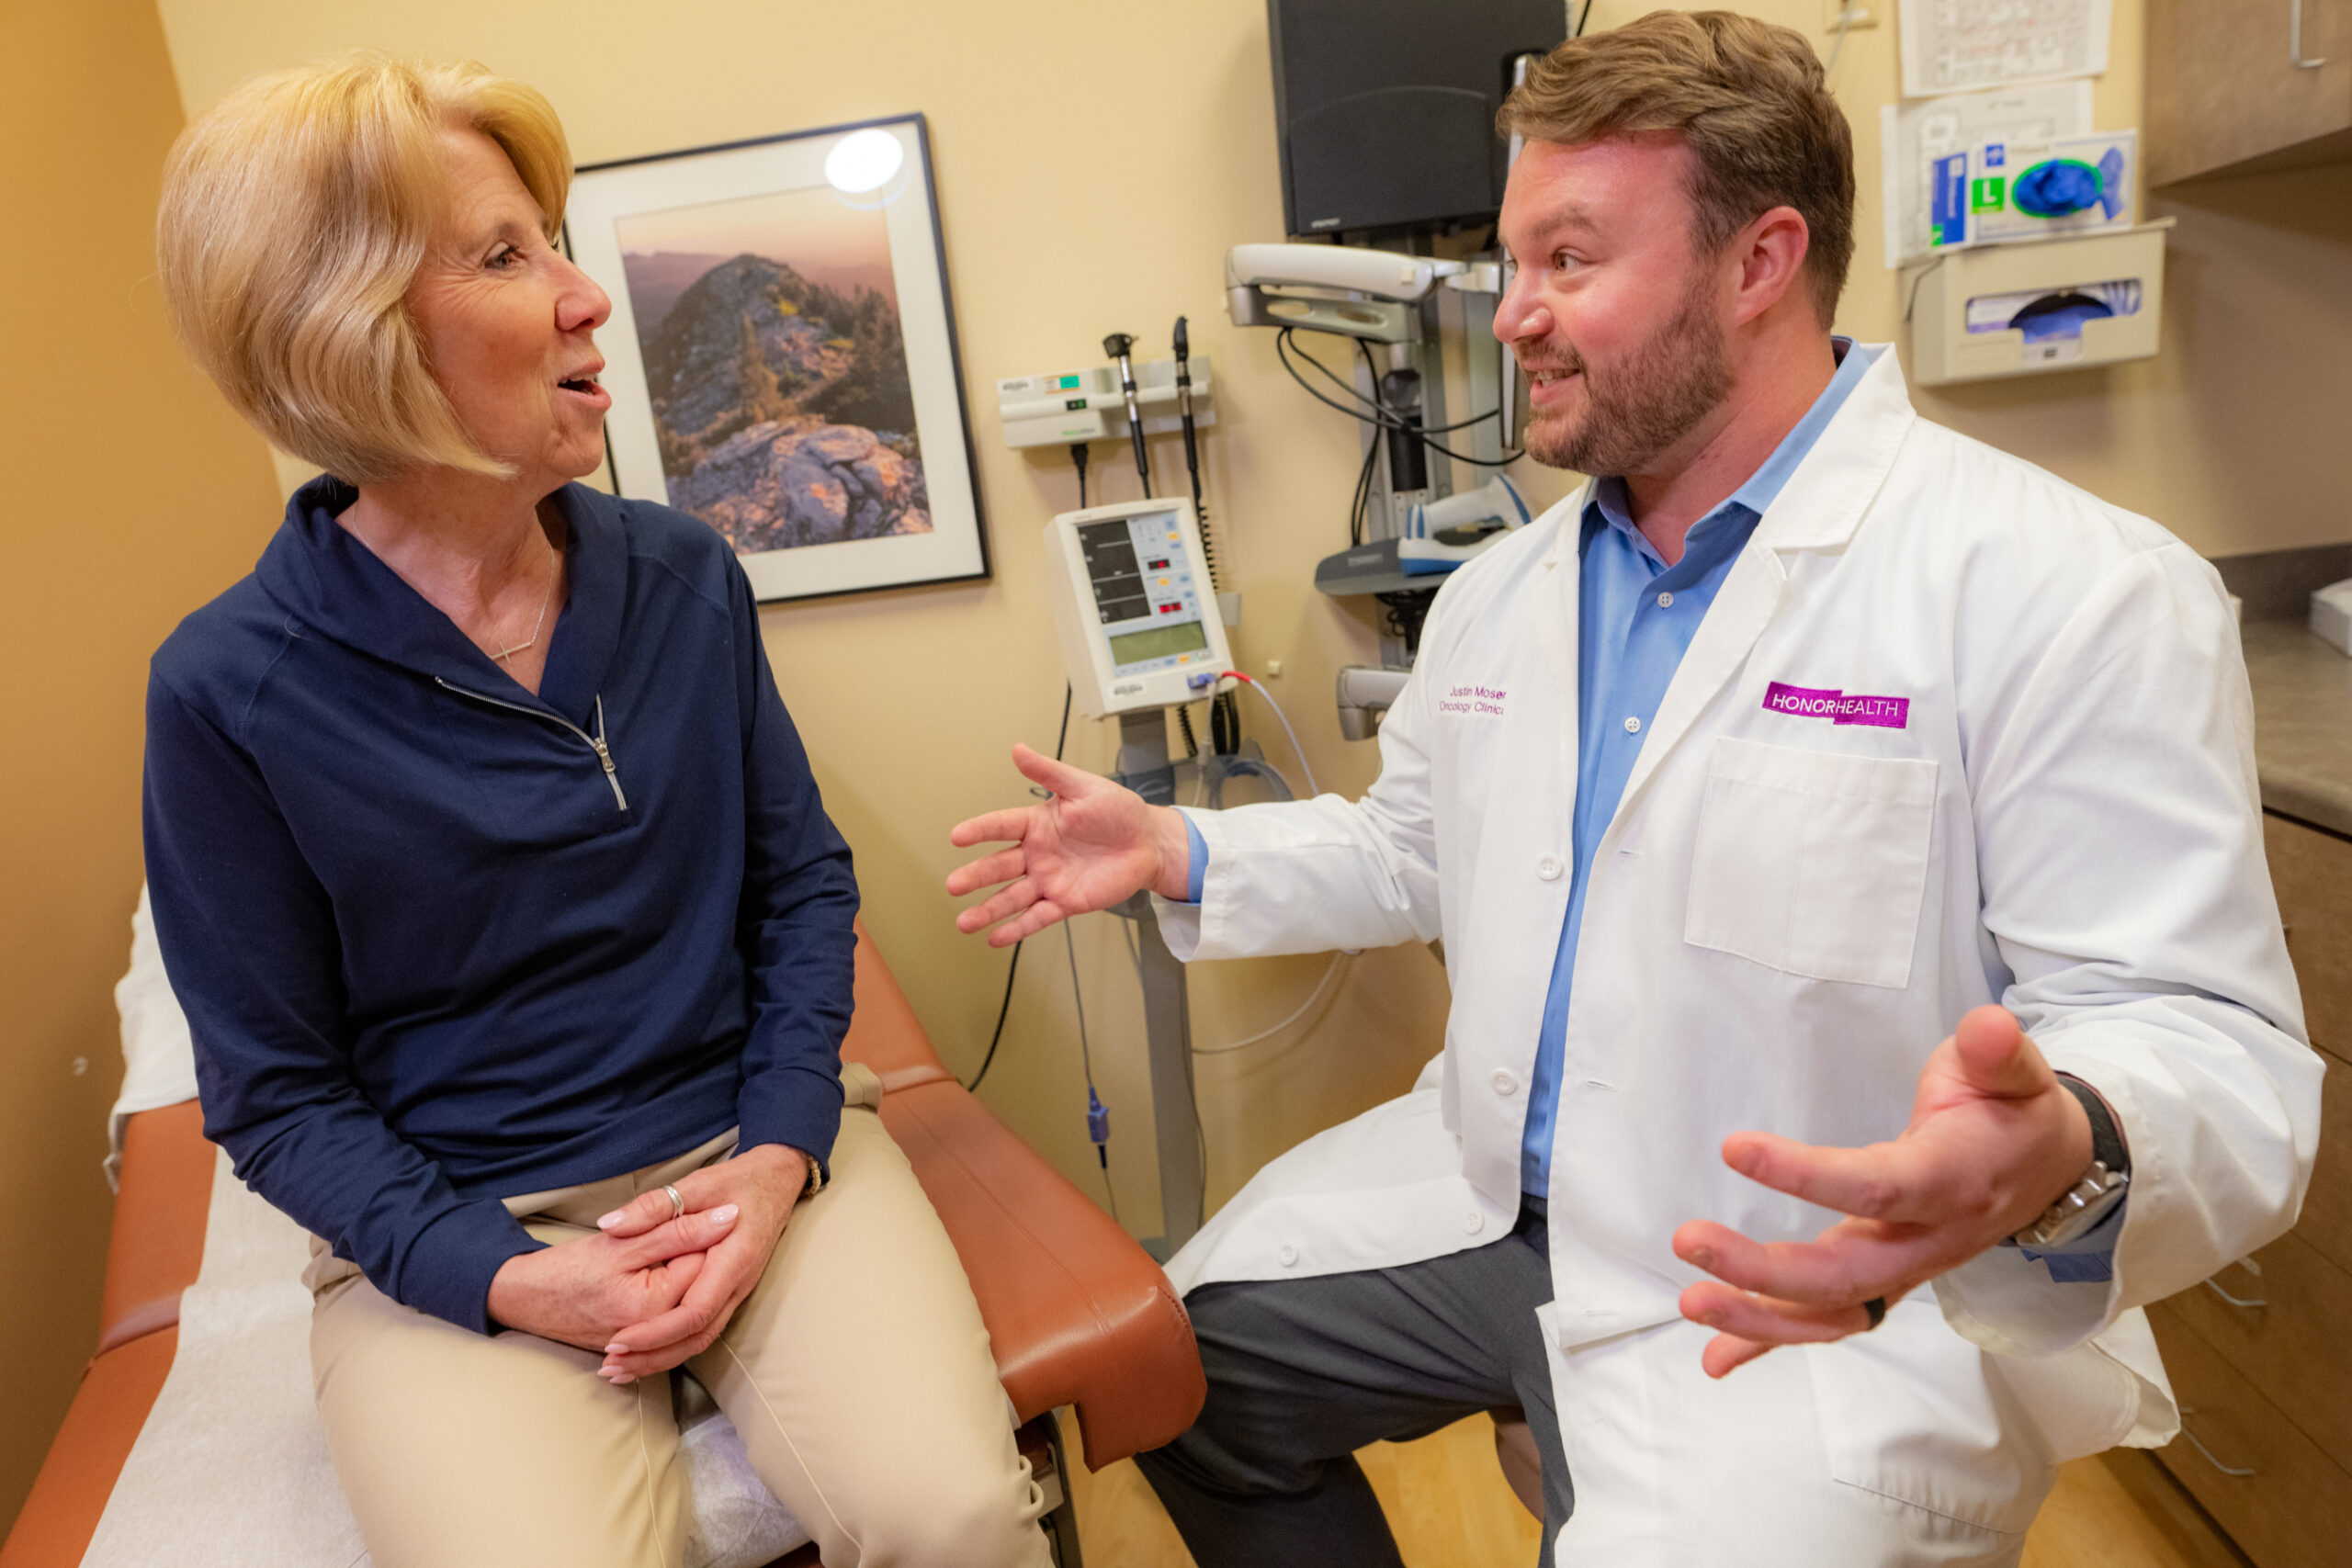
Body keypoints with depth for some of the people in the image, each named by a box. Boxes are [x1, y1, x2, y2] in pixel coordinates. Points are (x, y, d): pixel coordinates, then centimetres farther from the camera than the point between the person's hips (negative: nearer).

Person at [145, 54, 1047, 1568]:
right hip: (451, 1230, -1)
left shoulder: (683, 573, 1)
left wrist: (779, 1154, -8)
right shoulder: (232, 690, -8)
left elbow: (804, 881, 6)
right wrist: (512, 1281, -15)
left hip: (755, 1150, 2)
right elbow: (276, 1088, -2)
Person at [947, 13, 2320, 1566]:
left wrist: (2063, 1162, -41)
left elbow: (2207, 1036, -19)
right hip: (1486, 1205, 6)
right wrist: (1178, 854, 5)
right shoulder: (1501, 591, 6)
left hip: (1838, 1297, -5)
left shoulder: (2074, 592, -18)